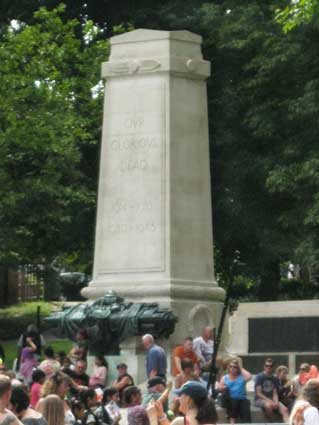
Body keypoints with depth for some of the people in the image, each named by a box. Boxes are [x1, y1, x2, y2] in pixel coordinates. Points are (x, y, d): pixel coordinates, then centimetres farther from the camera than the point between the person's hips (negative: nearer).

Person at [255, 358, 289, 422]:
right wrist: (270, 401, -19)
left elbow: (275, 393, 6)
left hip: (271, 400, 5)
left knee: (284, 409, -21)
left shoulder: (274, 379, 11)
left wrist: (276, 402, -15)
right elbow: (258, 393, -11)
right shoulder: (260, 377, -5)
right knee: (269, 405, -39)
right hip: (260, 399, -5)